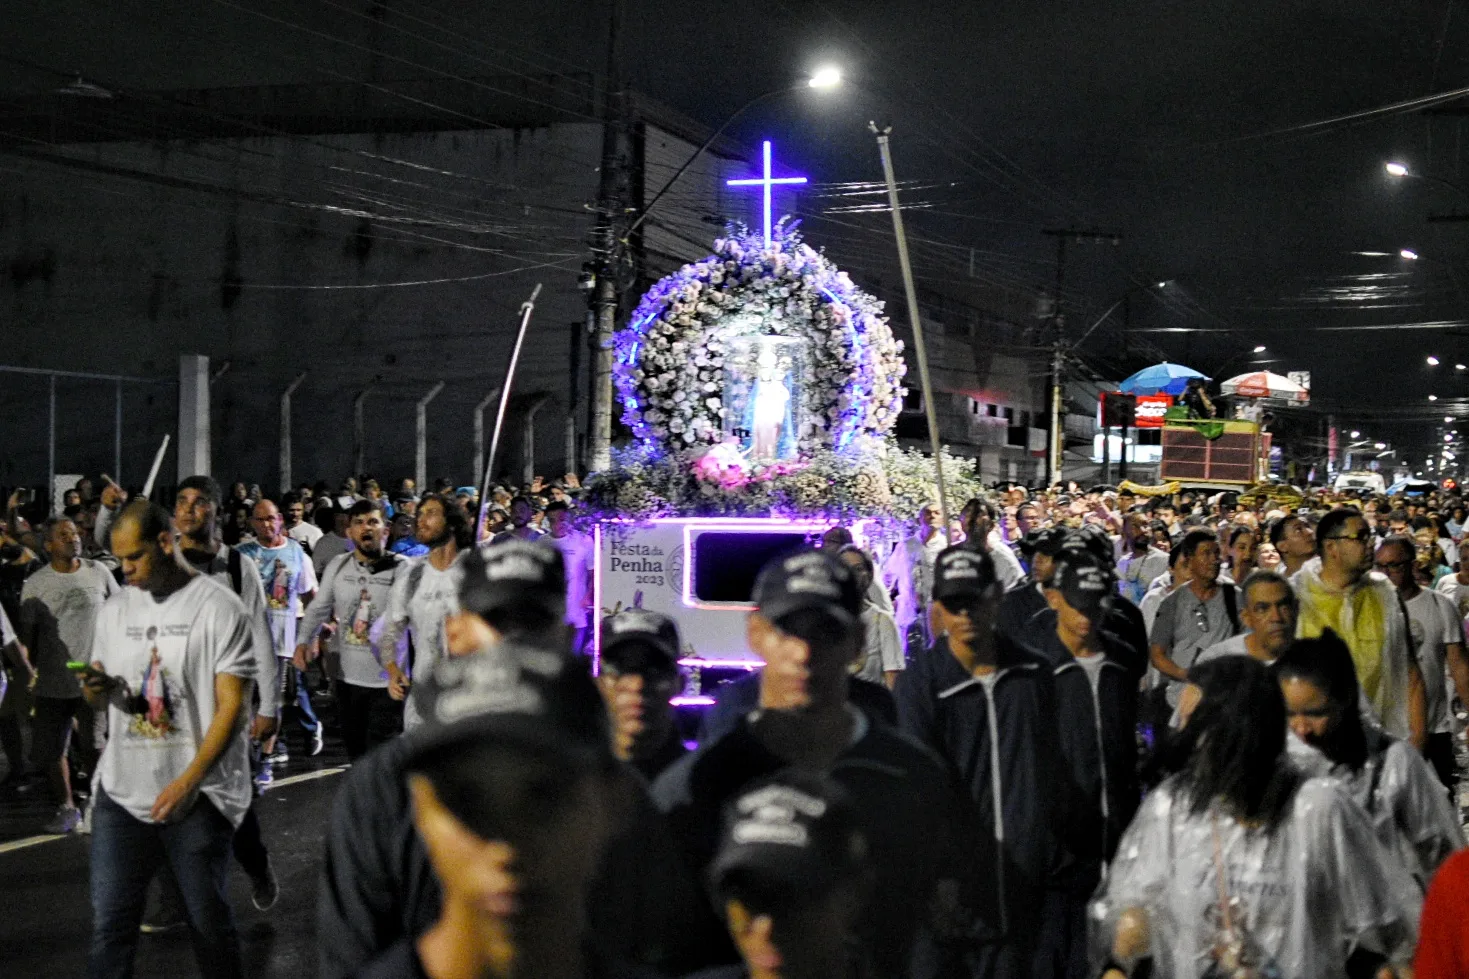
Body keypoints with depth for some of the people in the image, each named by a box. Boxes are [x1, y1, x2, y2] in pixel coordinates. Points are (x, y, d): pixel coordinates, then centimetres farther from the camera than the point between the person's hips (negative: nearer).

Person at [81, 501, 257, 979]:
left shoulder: (219, 608, -6)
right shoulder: (115, 611, 11)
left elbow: (232, 705, -10)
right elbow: (97, 701, 19)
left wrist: (188, 781, -19)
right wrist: (95, 686, -7)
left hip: (198, 794, -4)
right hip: (122, 791, 5)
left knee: (208, 918, 5)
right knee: (109, 924, 2)